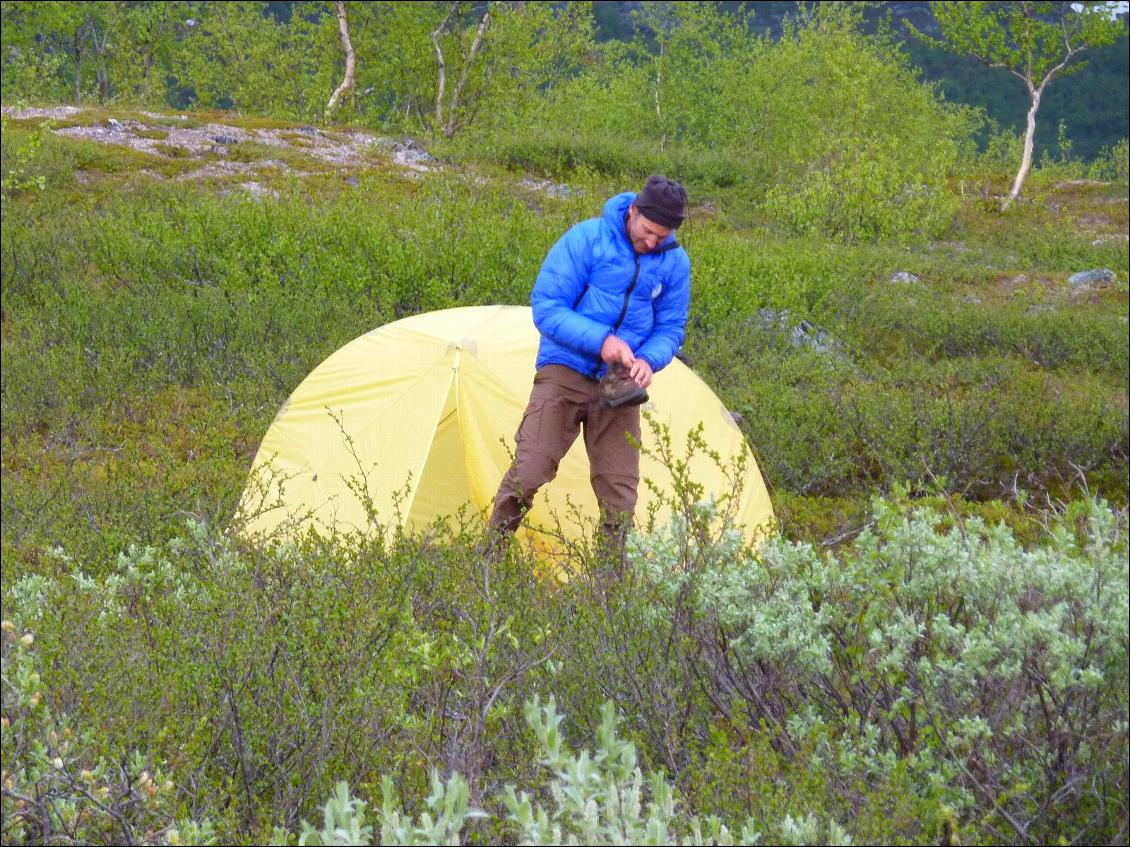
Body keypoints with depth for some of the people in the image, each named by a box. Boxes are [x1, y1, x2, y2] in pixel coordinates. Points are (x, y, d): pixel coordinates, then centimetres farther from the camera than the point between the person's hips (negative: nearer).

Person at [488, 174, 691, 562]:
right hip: (565, 371, -3)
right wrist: (601, 340, -25)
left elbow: (671, 328, 9)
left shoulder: (675, 263, 0)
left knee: (619, 489, 1)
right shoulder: (587, 239, -12)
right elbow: (546, 308, -13)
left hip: (618, 384, 4)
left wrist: (649, 360, -14)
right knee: (529, 470, -12)